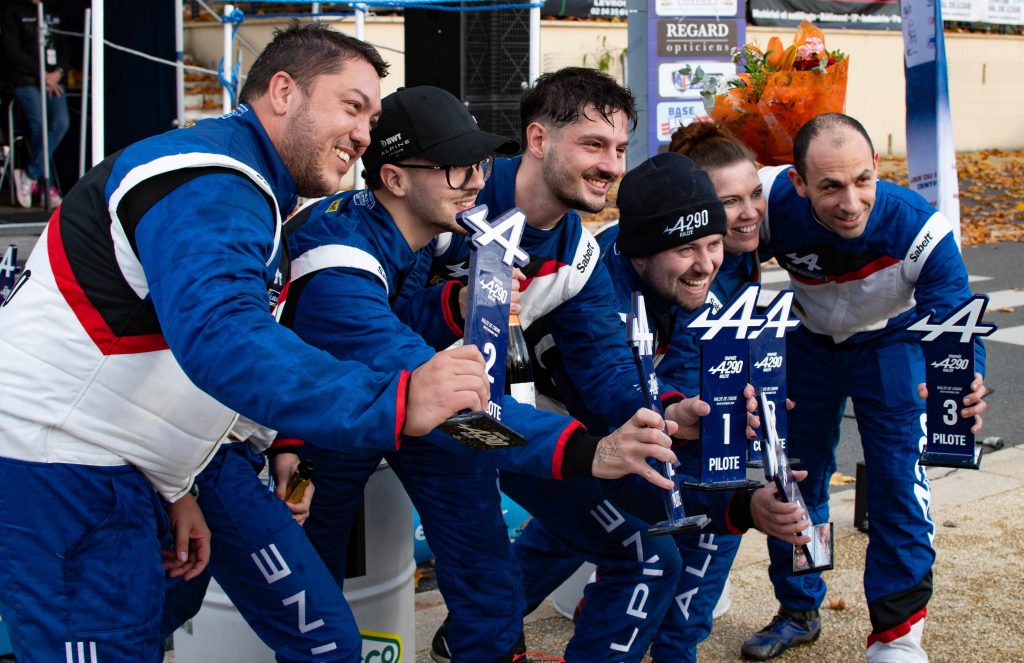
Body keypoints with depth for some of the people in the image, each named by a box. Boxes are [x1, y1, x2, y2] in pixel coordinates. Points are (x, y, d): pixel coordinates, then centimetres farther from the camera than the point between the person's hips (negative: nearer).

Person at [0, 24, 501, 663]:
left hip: (117, 472, 10)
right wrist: (395, 402, -42)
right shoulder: (206, 183, -19)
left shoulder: (252, 192, 16)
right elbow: (221, 340, -36)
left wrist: (176, 489, 10)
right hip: (56, 477, -10)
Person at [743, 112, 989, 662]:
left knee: (897, 481, -11)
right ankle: (798, 611, 29)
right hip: (811, 342, 2)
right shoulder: (774, 204, -33)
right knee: (794, 477, 9)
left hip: (891, 343, -2)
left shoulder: (918, 229, -37)